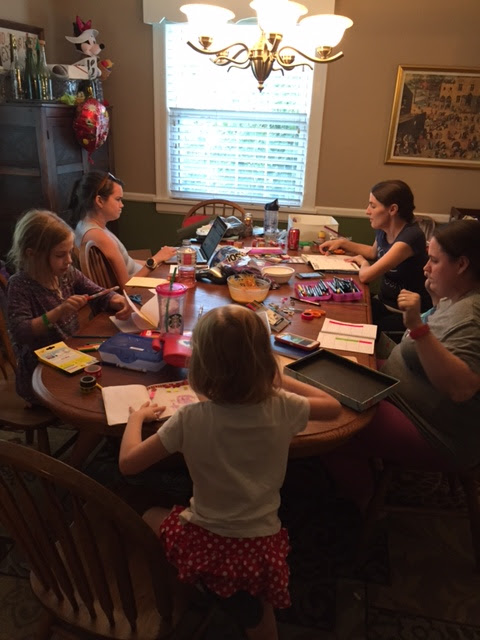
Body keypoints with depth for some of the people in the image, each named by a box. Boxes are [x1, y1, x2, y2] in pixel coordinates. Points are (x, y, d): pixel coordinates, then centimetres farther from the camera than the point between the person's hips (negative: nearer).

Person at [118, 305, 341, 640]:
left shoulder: (190, 420, -22)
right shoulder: (282, 409, -17)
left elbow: (128, 462, -10)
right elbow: (333, 406, 4)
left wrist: (137, 416, 7)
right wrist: (281, 380, 11)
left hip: (203, 545, -2)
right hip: (261, 549, 3)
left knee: (151, 517, 27)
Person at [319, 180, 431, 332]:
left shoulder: (410, 237, -25)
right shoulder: (383, 230, -1)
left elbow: (366, 275, -30)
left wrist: (362, 262, -6)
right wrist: (342, 243, 13)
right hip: (384, 303, 8)